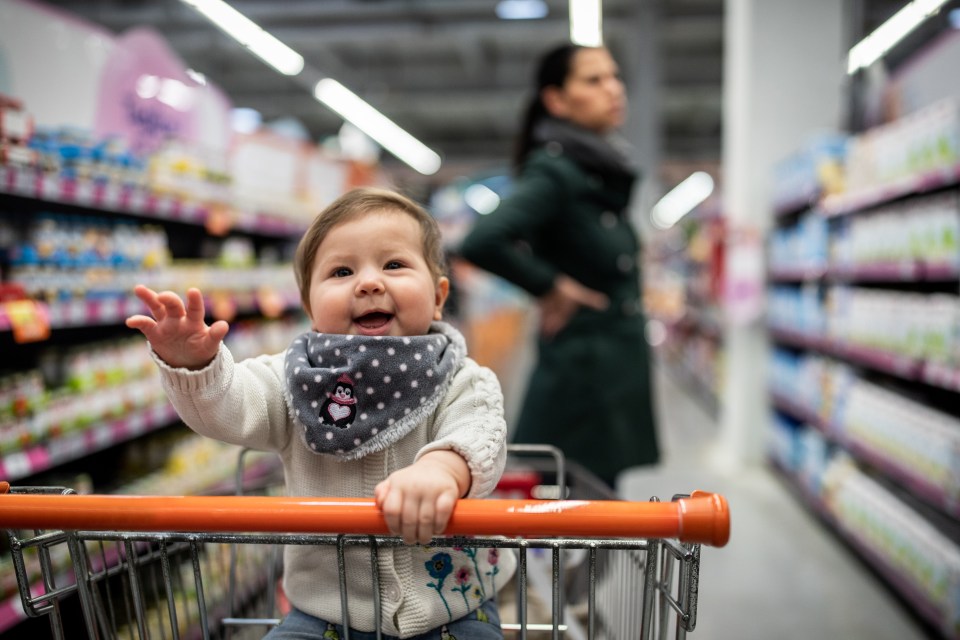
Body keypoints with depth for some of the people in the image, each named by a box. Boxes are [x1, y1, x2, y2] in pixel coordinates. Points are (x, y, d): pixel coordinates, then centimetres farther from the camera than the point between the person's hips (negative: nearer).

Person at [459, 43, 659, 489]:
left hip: (612, 381, 9)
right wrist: (550, 286, -17)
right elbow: (481, 243, -31)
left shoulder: (602, 174, 13)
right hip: (581, 381, -8)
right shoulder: (554, 172, -15)